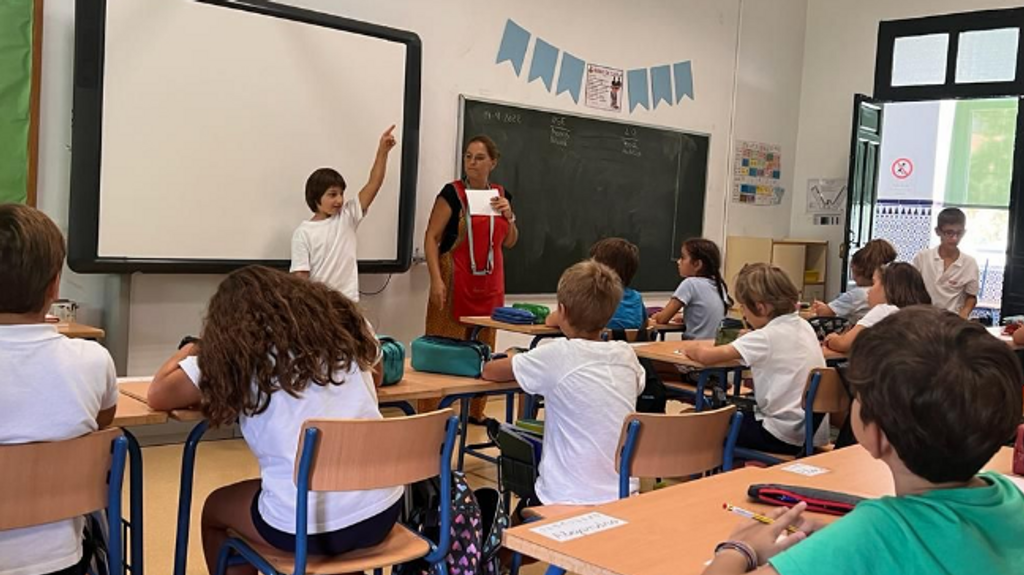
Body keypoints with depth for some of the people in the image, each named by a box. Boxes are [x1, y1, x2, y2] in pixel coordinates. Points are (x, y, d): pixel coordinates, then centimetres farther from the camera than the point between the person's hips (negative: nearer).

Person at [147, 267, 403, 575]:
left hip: (306, 526, -4)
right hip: (383, 511, 5)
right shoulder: (342, 321, 9)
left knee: (215, 508, 28)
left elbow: (158, 396, 6)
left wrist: (189, 351, 25)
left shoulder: (236, 351, 0)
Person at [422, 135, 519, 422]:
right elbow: (431, 238, -7)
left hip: (489, 282, 5)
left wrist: (508, 214, -1)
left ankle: (476, 410, 23)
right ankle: (432, 412, 2)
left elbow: (510, 242, 17)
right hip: (455, 279, -5)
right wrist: (436, 280, -16)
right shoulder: (452, 193, -5)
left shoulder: (501, 195, 10)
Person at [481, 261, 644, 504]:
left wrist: (515, 364, 19)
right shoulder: (626, 354, -1)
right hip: (624, 496, 5)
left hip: (571, 499, -4)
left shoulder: (557, 356, -15)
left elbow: (489, 371, -3)